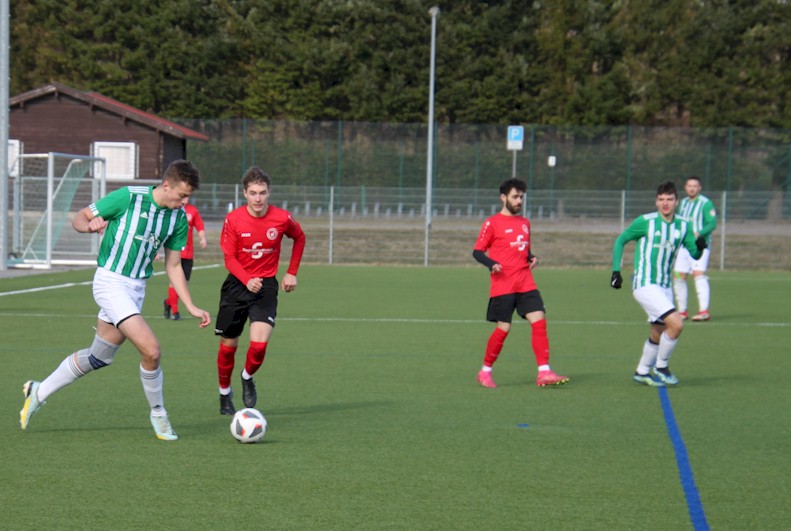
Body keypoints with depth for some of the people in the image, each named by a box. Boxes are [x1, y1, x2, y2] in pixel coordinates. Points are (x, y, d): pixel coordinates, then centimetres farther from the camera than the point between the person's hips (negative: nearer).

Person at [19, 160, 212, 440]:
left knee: (99, 357, 16)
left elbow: (173, 266, 12)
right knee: (151, 350, -18)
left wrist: (191, 307, 7)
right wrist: (90, 224, -29)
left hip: (136, 289, 7)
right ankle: (158, 413, 4)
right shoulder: (129, 197, -14)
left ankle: (39, 392, 33)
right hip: (111, 281, -7)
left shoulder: (178, 218, 3)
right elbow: (79, 218, -6)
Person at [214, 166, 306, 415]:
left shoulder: (282, 218, -8)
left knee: (259, 343, -18)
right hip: (236, 284, 0)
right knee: (228, 345, 8)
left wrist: (292, 273, 9)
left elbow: (299, 238, 14)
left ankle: (247, 377, 14)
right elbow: (229, 257, -10)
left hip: (266, 285, 0)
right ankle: (225, 394, 30)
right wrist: (248, 280, -27)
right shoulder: (233, 219, -11)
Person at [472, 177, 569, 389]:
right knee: (504, 328, -5)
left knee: (539, 321, -9)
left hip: (526, 283, 5)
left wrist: (532, 258, 5)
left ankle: (544, 372, -12)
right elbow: (477, 251, -2)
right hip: (503, 284, -5)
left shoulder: (524, 223, 18)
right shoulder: (492, 223, -1)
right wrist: (491, 264, -20)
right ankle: (485, 371, 13)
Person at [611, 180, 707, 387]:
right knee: (676, 323, -19)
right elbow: (620, 241, 2)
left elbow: (694, 254, 4)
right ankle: (661, 367, -2)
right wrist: (616, 271, -4)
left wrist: (700, 246, -20)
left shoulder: (683, 225, 4)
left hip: (665, 286, 6)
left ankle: (642, 372, 32)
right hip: (645, 284, -6)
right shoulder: (645, 222, -10)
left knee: (658, 334, 13)